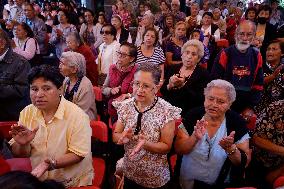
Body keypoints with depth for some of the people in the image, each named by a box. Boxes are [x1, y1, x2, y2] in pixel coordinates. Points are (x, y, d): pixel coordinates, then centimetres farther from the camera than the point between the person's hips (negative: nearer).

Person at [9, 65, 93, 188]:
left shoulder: (77, 116, -14)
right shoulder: (26, 113, 1)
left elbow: (78, 154, -14)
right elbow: (18, 154, 5)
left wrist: (52, 163, -29)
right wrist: (23, 144, -16)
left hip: (72, 183, -3)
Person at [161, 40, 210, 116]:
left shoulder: (203, 74, -2)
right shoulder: (173, 68, 10)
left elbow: (199, 100, -11)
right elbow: (162, 91, 9)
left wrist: (182, 85, -21)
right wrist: (170, 85, -12)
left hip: (187, 112, -4)